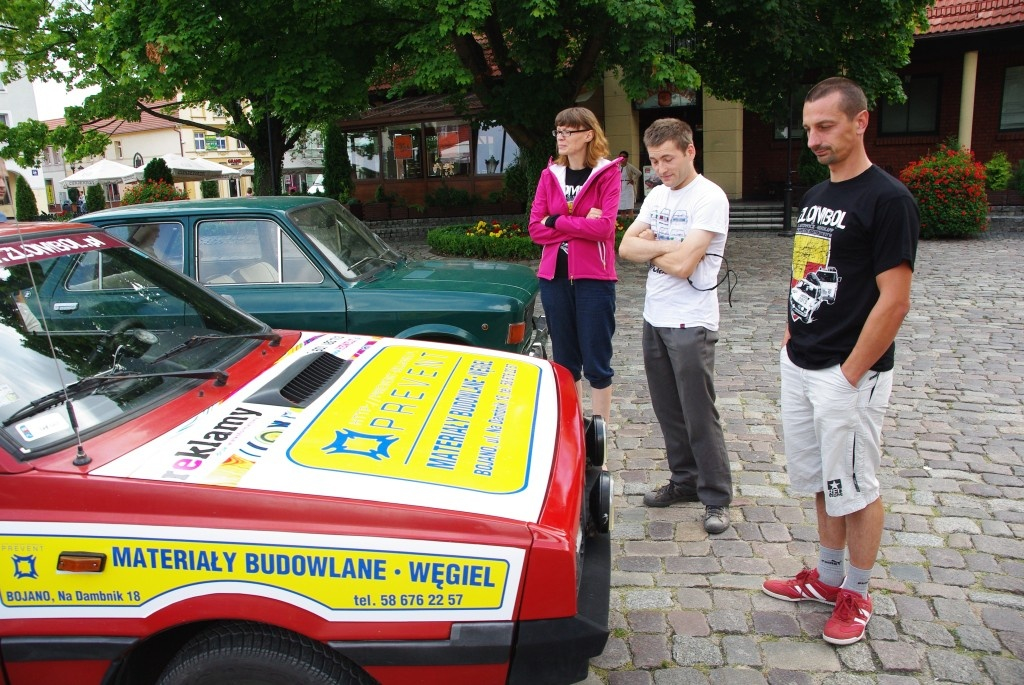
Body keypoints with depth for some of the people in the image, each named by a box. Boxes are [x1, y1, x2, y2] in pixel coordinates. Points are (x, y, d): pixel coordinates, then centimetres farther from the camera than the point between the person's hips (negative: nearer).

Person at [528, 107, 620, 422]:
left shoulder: (607, 173, -3)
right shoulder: (549, 174, 8)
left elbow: (604, 227, -16)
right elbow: (535, 229, 0)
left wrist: (557, 221, -9)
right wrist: (582, 224, -11)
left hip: (593, 277, -4)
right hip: (554, 277, 4)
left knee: (596, 362, 2)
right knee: (564, 360, 13)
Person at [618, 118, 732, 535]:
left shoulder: (709, 198, -13)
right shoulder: (657, 196, 11)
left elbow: (682, 264, -22)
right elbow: (626, 248, 3)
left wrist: (649, 247, -4)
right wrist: (667, 246, -12)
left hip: (690, 324, -8)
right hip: (654, 318, 8)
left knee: (700, 415, -2)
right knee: (668, 411, 15)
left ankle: (716, 499, 11)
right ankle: (684, 481, 30)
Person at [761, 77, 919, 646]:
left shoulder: (888, 199, -14)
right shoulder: (815, 196, 11)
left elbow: (895, 301, -18)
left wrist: (850, 375, -17)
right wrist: (791, 341, 10)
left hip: (849, 374, -8)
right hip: (800, 367, 8)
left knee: (857, 489, 7)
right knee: (823, 481, 19)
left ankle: (857, 594, 25)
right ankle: (828, 576, 35)